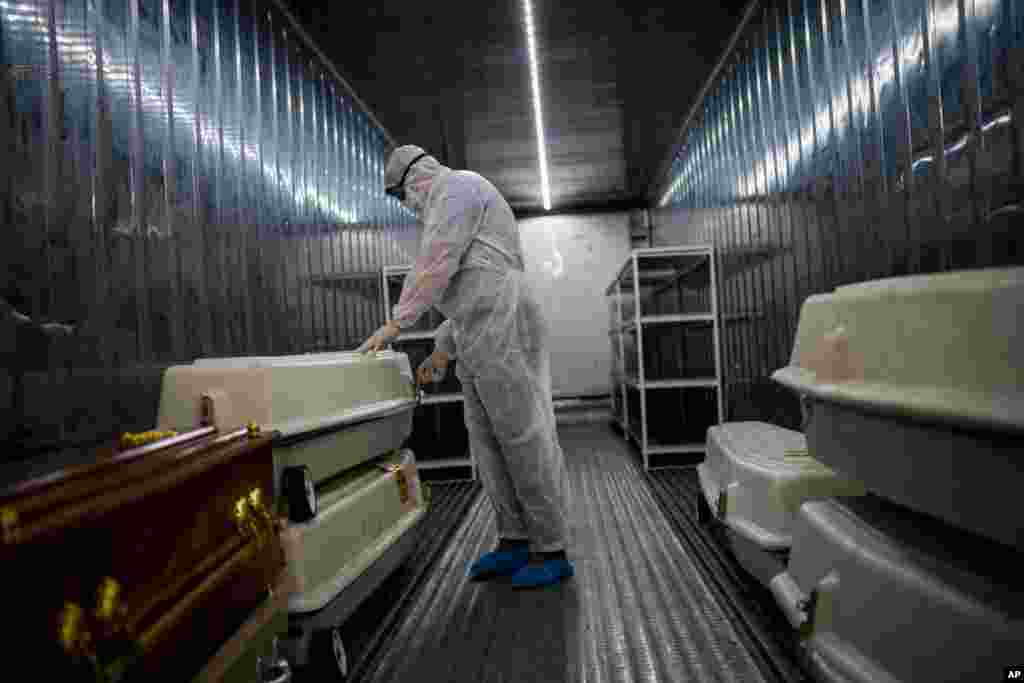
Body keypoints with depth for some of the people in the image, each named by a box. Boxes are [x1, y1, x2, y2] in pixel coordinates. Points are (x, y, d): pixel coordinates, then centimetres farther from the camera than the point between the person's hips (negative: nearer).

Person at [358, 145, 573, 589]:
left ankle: (551, 550, 5)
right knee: (488, 442, 9)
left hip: (502, 335, -10)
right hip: (480, 340, 10)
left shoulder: (457, 188, 0)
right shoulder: (457, 204, 30)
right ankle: (514, 541, 19)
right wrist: (443, 349, 23)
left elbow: (435, 265, -13)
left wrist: (396, 323, -8)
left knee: (524, 440, -6)